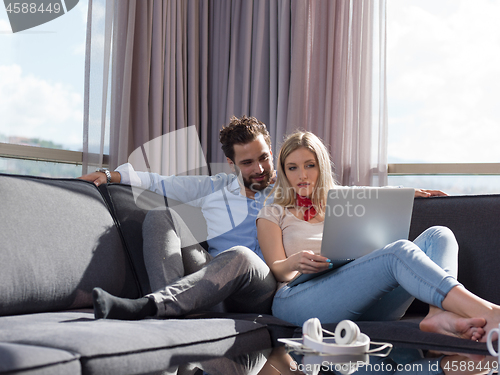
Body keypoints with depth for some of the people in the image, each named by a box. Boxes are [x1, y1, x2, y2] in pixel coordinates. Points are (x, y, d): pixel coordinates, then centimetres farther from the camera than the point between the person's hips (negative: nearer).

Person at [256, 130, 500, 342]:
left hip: (364, 305, 5)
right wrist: (293, 263, -18)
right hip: (299, 300, -5)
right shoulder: (272, 214, 20)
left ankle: (440, 314, -44)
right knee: (398, 252, -30)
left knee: (438, 235, -13)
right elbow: (276, 270, 7)